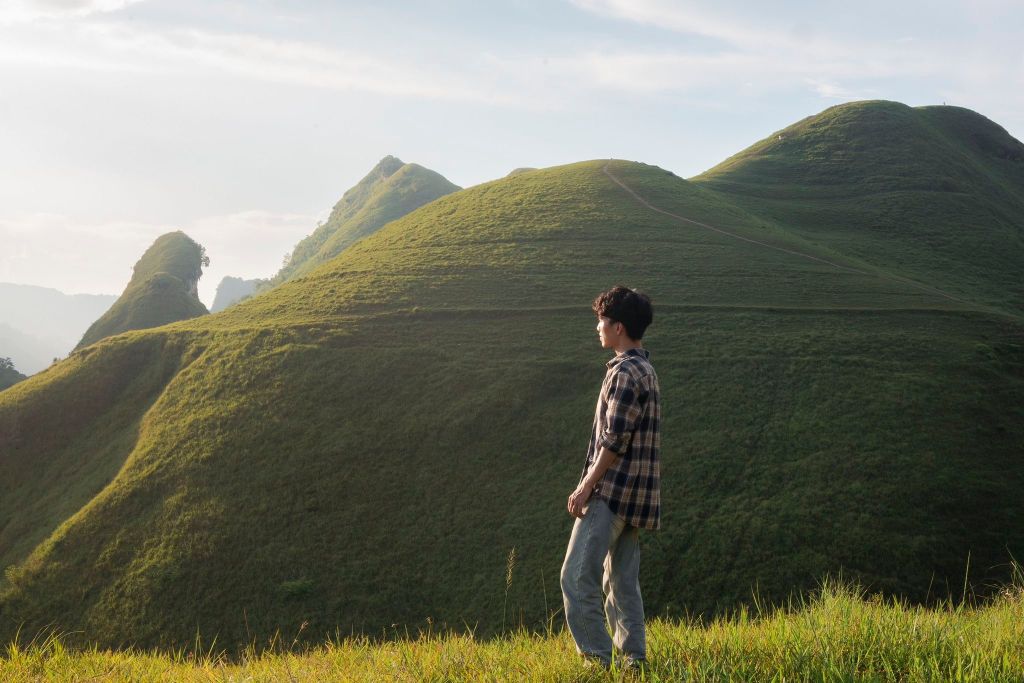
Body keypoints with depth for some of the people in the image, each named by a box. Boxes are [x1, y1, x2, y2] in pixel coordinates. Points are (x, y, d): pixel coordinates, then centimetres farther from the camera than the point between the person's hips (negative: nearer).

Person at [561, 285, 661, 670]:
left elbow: (614, 440, -19)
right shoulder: (645, 370, 17)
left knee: (577, 577, -7)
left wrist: (586, 486, -15)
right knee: (622, 580, 13)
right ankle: (634, 659, 14)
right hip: (635, 495, 10)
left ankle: (597, 659, -5)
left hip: (611, 493, -10)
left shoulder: (625, 372, -14)